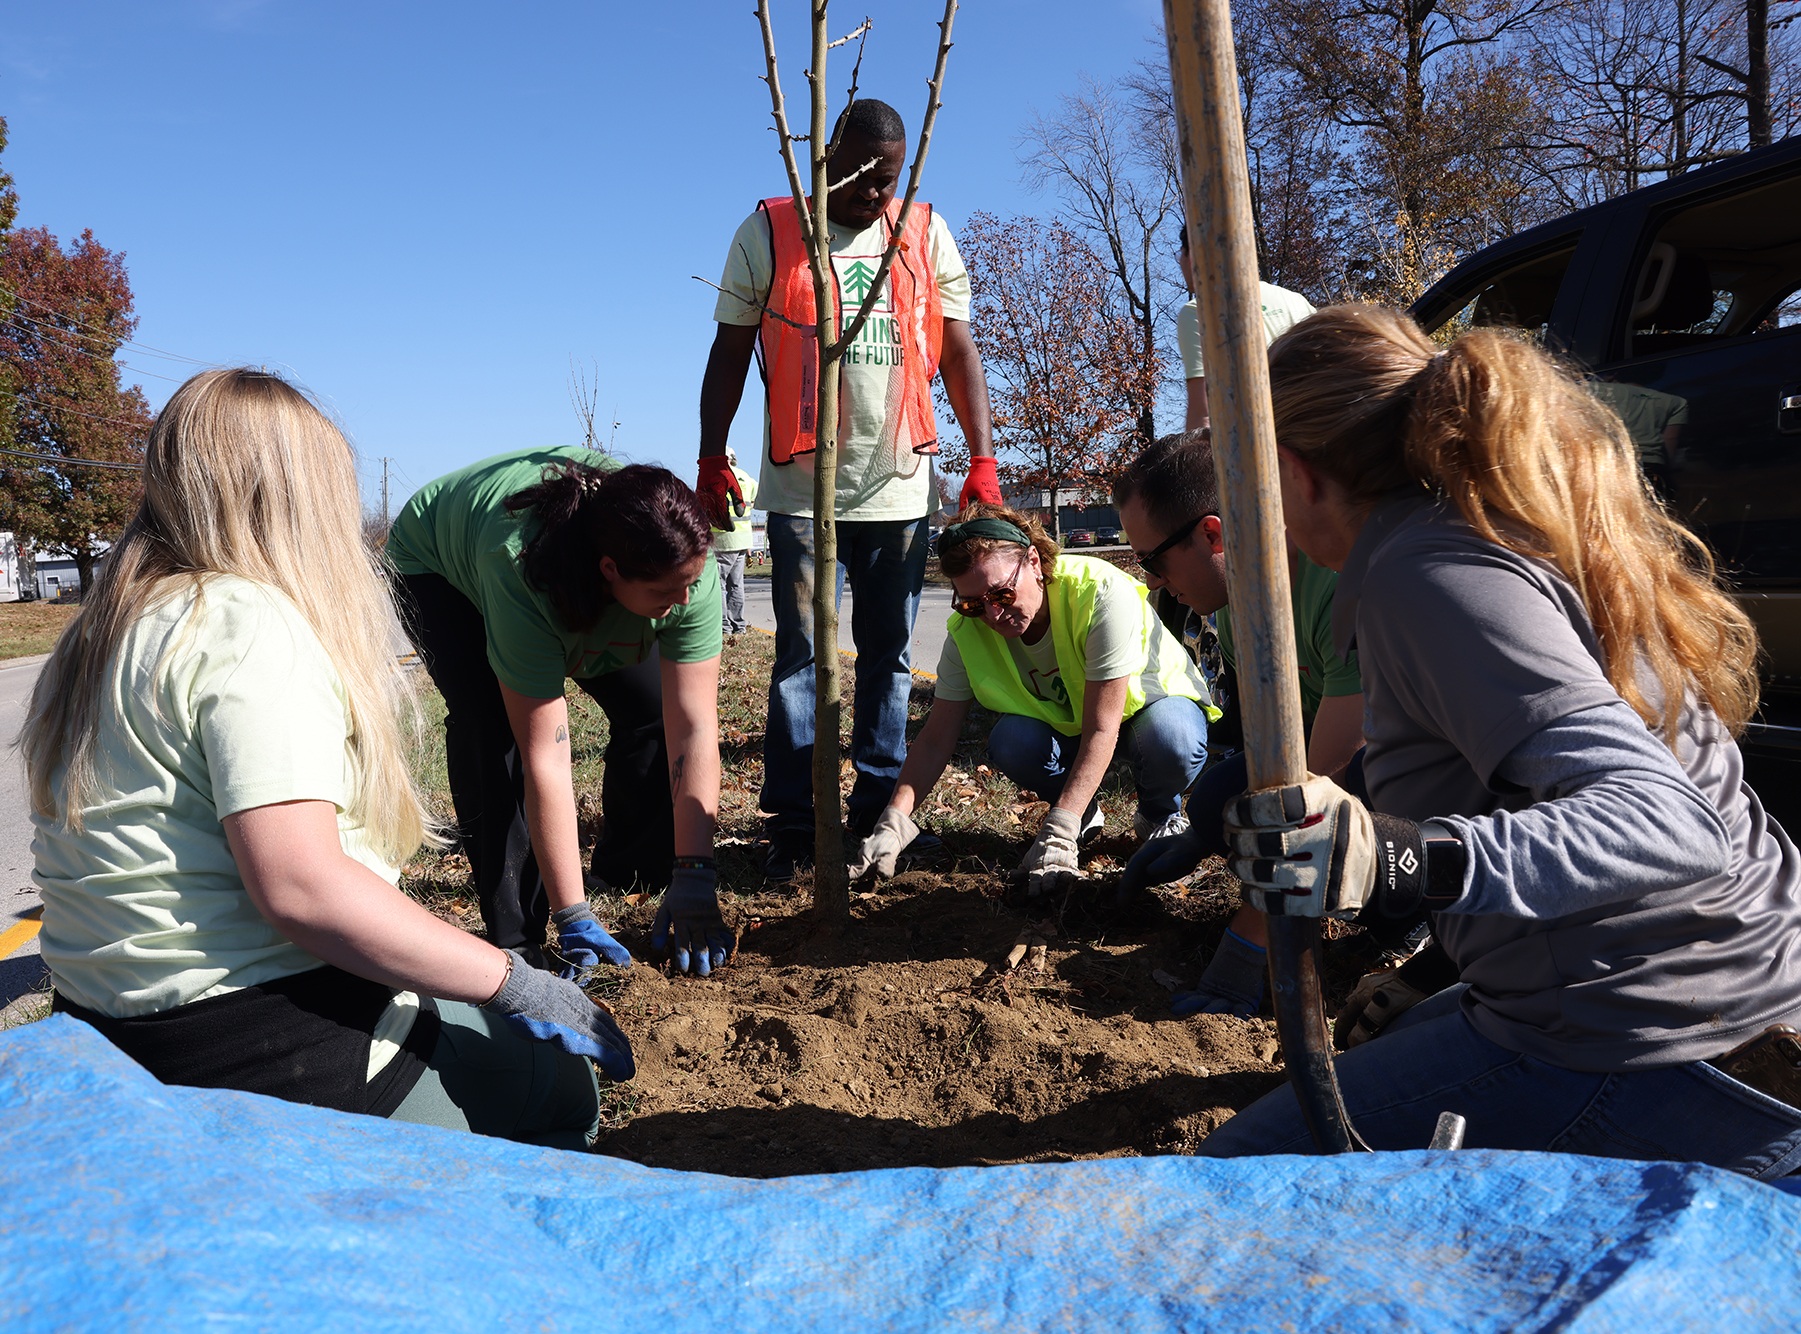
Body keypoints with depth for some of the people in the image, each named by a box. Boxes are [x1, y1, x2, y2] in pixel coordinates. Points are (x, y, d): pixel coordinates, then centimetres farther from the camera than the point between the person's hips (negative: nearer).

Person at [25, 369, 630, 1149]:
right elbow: (299, 886, -25)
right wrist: (512, 984, -19)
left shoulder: (108, 626, 13)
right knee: (563, 1084, 2)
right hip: (255, 1052, -9)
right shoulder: (249, 624, -16)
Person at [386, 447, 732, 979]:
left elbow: (693, 727, -32)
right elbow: (544, 757, -42)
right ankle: (514, 935, -13)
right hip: (436, 565, -4)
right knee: (492, 728, -26)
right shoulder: (521, 573, -45)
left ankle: (627, 877, 13)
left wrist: (692, 879, -33)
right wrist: (573, 918, -39)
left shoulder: (690, 570, -35)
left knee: (653, 707, -10)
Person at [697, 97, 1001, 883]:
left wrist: (982, 459, -3)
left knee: (888, 656, 7)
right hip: (801, 488, -2)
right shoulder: (768, 231, 5)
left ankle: (878, 813, 17)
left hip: (900, 487, 2)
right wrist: (711, 458, -2)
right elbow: (730, 351, 5)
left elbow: (958, 352, 7)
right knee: (799, 655, -2)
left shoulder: (927, 235, 11)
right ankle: (791, 825, 5)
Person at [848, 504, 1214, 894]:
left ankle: (1159, 813, -1)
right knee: (1010, 744, -30)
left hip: (1149, 696, -3)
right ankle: (1084, 814, 1)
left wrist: (1057, 835, -44)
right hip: (1062, 720, 3)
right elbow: (935, 741, -18)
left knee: (1172, 745, -37)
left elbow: (1101, 730, -37)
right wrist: (893, 823, -33)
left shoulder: (1101, 594, -36)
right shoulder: (968, 630, -22)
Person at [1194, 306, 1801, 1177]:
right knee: (1399, 1040, 34)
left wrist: (1407, 861, -43)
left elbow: (1668, 822, -30)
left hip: (1634, 1046, -10)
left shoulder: (1433, 575, -21)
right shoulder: (1517, 528, 9)